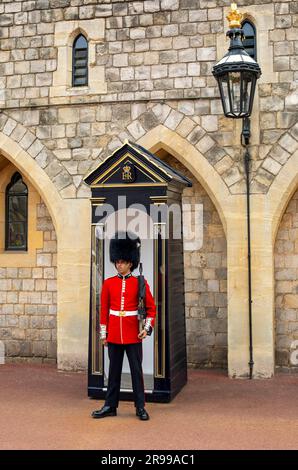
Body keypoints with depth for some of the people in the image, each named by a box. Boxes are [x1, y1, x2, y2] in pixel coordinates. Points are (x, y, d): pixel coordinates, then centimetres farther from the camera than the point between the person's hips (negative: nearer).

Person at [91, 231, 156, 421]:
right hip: (114, 333, 2)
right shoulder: (108, 283, 4)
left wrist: (147, 327, -11)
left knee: (137, 370, 4)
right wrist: (103, 333, 6)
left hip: (133, 334, -2)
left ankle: (140, 407, 14)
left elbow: (151, 307, 0)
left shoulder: (140, 283, -2)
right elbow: (104, 309, 8)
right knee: (114, 371, 11)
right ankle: (110, 406, 20)